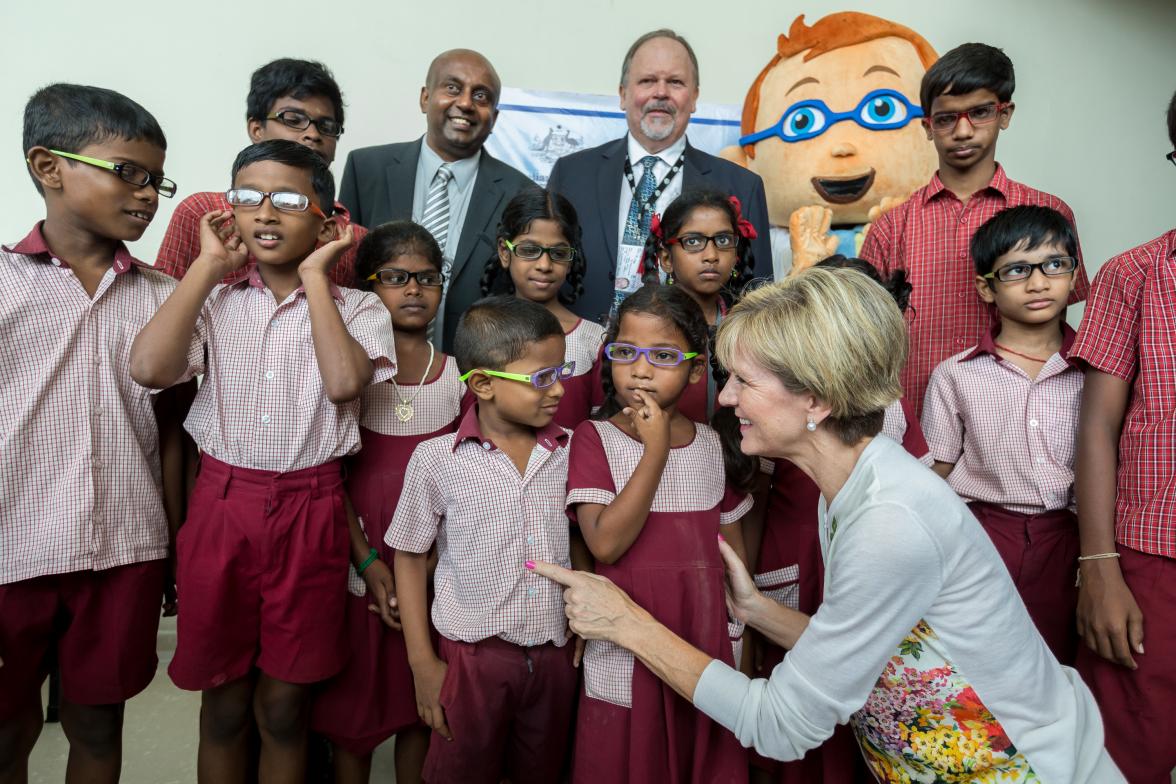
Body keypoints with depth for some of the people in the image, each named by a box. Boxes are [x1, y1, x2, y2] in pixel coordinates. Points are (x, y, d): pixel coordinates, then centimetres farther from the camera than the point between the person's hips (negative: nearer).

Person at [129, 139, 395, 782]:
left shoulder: (357, 308, 1)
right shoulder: (215, 302, 5)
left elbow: (345, 381, -19)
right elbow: (148, 368, -14)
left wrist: (314, 275, -11)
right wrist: (209, 266, -6)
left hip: (310, 512, -1)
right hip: (221, 504, 1)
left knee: (283, 708, 13)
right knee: (223, 708, 15)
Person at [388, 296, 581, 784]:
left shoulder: (570, 453, -2)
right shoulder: (437, 460, -11)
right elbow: (410, 557, -3)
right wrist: (423, 663, -3)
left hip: (556, 654, 3)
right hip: (473, 655, -3)